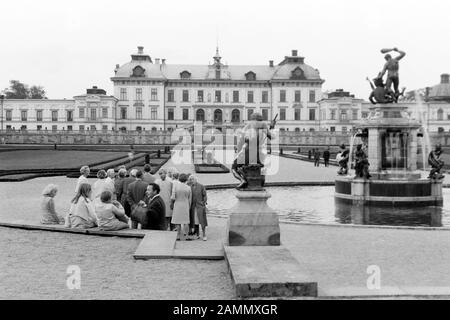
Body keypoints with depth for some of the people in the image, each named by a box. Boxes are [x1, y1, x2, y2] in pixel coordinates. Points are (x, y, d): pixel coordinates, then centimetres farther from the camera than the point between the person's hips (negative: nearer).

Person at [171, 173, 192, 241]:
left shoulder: (176, 187, -10)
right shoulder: (188, 188, -3)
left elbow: (173, 198, -10)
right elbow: (190, 200, 2)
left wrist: (171, 204, 6)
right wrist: (189, 207, 14)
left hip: (177, 205, -1)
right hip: (185, 205, 1)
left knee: (178, 221, 6)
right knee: (185, 221, 7)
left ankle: (179, 236, 7)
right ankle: (184, 235, 4)